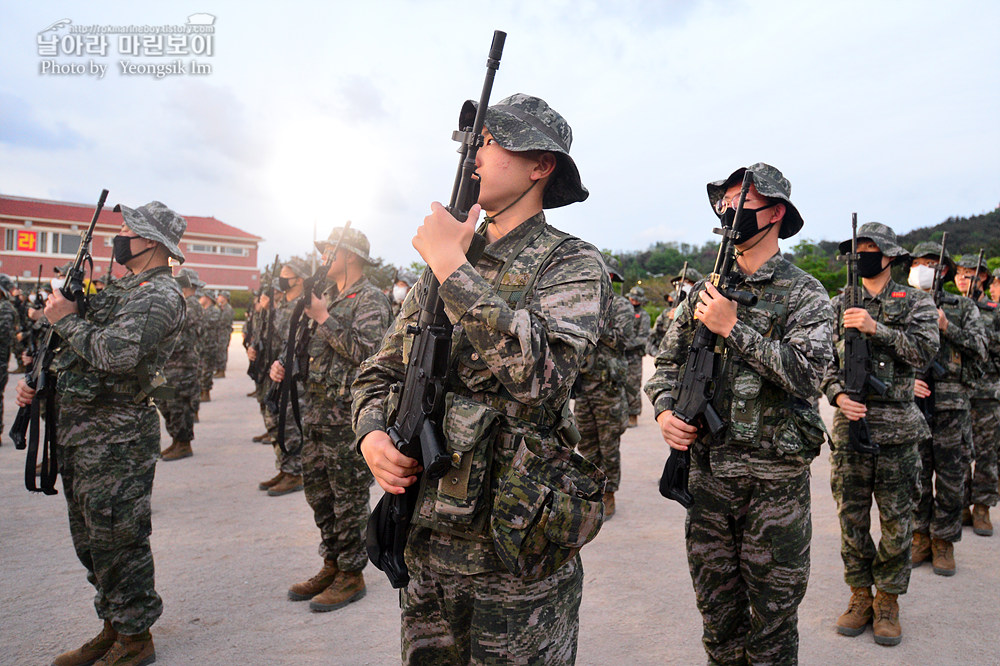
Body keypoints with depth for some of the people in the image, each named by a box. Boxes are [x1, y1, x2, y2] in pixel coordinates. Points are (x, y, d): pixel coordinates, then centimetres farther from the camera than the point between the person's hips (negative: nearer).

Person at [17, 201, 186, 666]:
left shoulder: (160, 295, -15)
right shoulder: (119, 289, 17)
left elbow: (117, 353, -29)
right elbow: (83, 350, 24)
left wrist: (66, 320, -14)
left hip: (117, 438, -10)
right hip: (78, 428, 10)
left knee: (117, 539, 0)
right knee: (91, 538, 17)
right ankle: (112, 629, 31)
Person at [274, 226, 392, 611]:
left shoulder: (370, 299, -10)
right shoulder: (328, 297, 17)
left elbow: (364, 351, -23)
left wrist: (324, 318, -19)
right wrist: (285, 364, 7)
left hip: (348, 417, -9)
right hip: (317, 413, 9)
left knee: (349, 498, 1)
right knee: (318, 491, 15)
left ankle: (351, 575, 14)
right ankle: (332, 565, 30)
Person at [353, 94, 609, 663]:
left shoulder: (573, 263, -10)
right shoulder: (442, 263, 8)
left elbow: (541, 376, -29)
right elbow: (382, 372, 12)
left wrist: (455, 269, -23)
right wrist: (372, 434, -8)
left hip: (515, 554, -5)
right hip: (426, 537, 6)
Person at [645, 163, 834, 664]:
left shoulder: (804, 293, -5)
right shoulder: (705, 290, 8)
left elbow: (807, 372, -20)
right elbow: (669, 362, 11)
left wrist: (733, 327, -20)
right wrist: (665, 410, -7)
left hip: (775, 478, -4)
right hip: (708, 470, 4)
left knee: (771, 610, 11)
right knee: (715, 604, 17)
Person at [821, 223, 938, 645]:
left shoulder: (915, 303, 3)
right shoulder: (839, 306, 9)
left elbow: (924, 351, -12)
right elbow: (825, 362, 6)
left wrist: (876, 328, -21)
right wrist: (839, 395, -11)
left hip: (897, 429, -2)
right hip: (850, 425, 2)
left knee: (896, 520, 7)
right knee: (851, 518, 8)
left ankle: (888, 600, 22)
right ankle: (860, 595, 23)